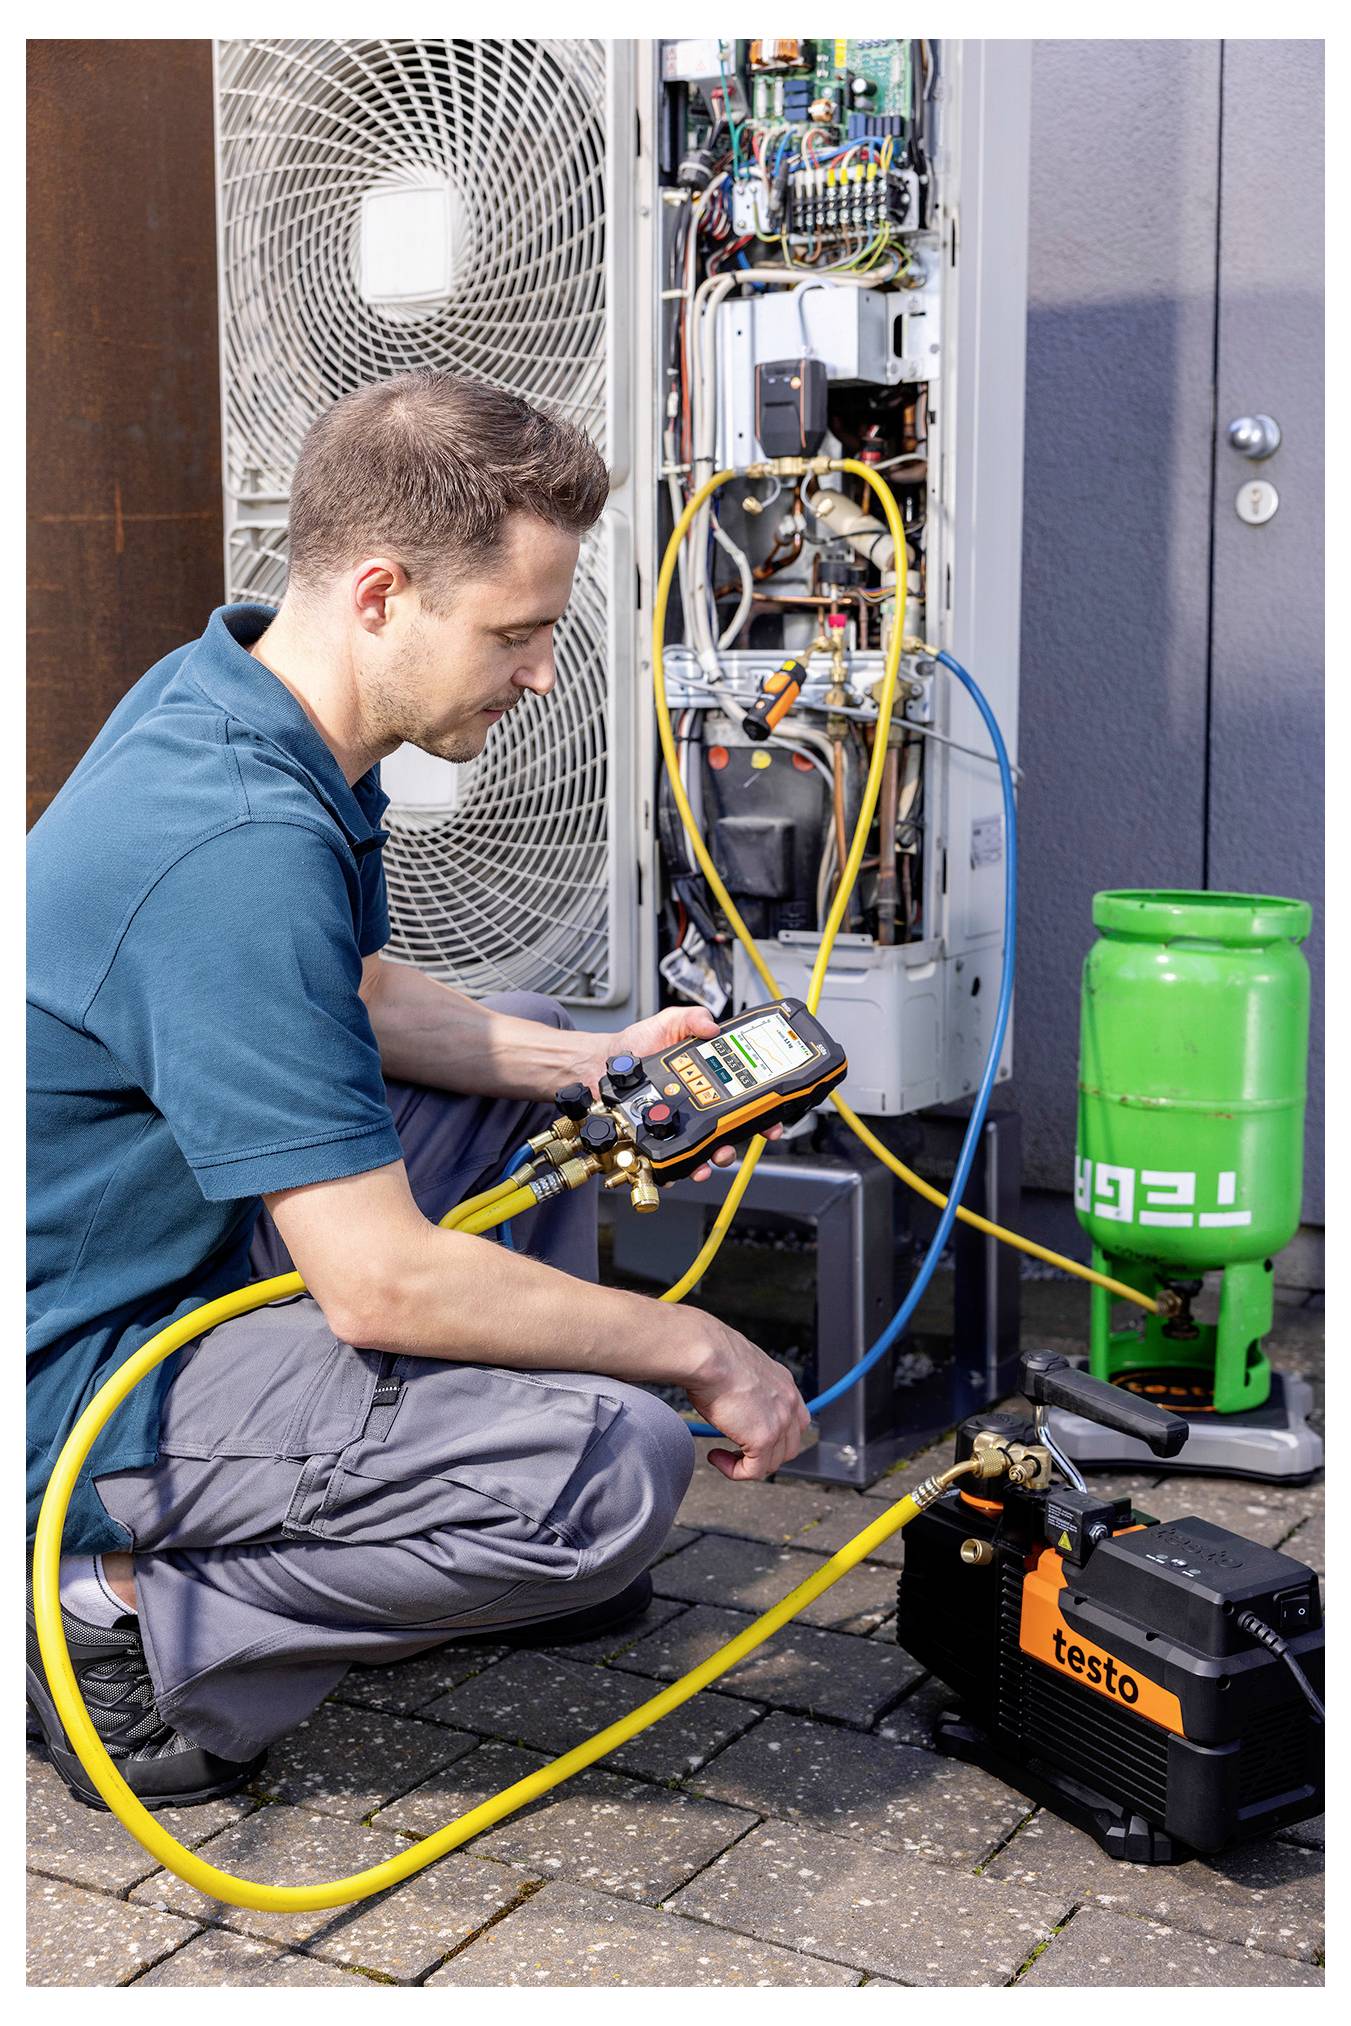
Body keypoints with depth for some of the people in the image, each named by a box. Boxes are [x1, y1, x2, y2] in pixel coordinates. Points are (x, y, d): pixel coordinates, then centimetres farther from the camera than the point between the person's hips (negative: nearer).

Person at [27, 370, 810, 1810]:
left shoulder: (231, 689, 0)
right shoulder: (237, 843, -31)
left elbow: (356, 998, 17)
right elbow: (384, 1283, -30)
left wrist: (590, 1064, 2)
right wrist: (703, 1352, -18)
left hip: (186, 1243, 10)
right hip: (72, 1382, -10)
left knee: (529, 1062, 20)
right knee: (621, 1471, -25)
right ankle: (133, 1624, -7)